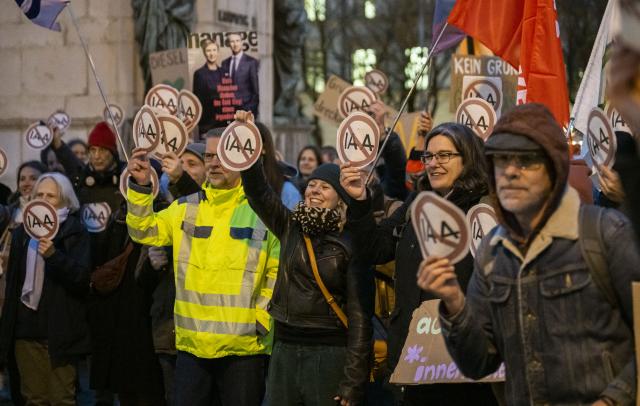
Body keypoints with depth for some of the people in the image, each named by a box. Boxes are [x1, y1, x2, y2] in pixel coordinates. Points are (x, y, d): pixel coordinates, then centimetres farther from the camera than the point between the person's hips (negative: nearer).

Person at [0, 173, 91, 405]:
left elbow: (82, 278, -12)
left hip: (59, 331, -5)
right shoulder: (23, 232, 14)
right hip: (27, 328, 5)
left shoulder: (75, 232, -1)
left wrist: (53, 255, -28)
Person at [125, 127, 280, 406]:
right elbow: (146, 232, -1)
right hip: (191, 344, 3)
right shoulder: (186, 208, 8)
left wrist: (262, 319, -8)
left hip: (243, 348, -3)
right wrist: (140, 187, -13)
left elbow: (278, 273, -1)